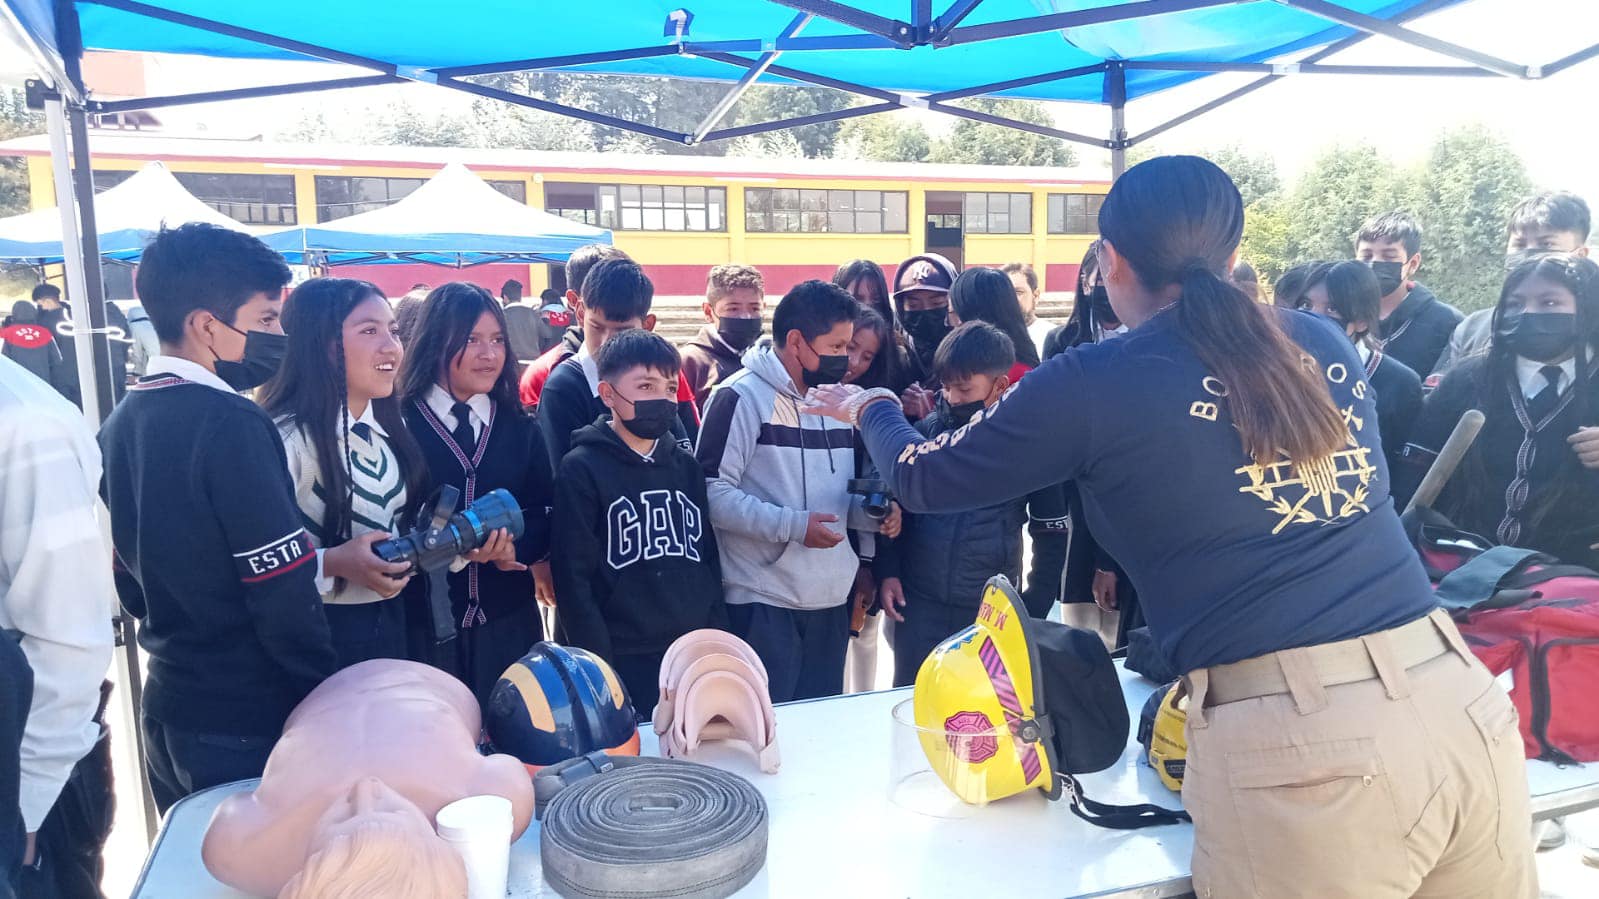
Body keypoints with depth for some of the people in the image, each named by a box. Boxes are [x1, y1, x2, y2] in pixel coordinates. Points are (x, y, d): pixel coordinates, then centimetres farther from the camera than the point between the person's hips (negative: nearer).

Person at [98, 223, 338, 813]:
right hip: (249, 725, -8)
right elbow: (286, 597, -22)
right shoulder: (231, 424, -21)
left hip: (166, 713, 8)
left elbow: (131, 584, 13)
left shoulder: (120, 425, 4)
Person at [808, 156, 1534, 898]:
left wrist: (870, 408, 33)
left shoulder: (1094, 384, -2)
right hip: (1459, 698, 6)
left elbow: (926, 479, 11)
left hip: (1293, 739, -6)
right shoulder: (1325, 343, 12)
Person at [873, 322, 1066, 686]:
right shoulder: (927, 430, -3)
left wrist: (1033, 610, -2)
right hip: (920, 603, 2)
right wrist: (888, 572, 1)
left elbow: (1052, 532, 0)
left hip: (992, 611, -1)